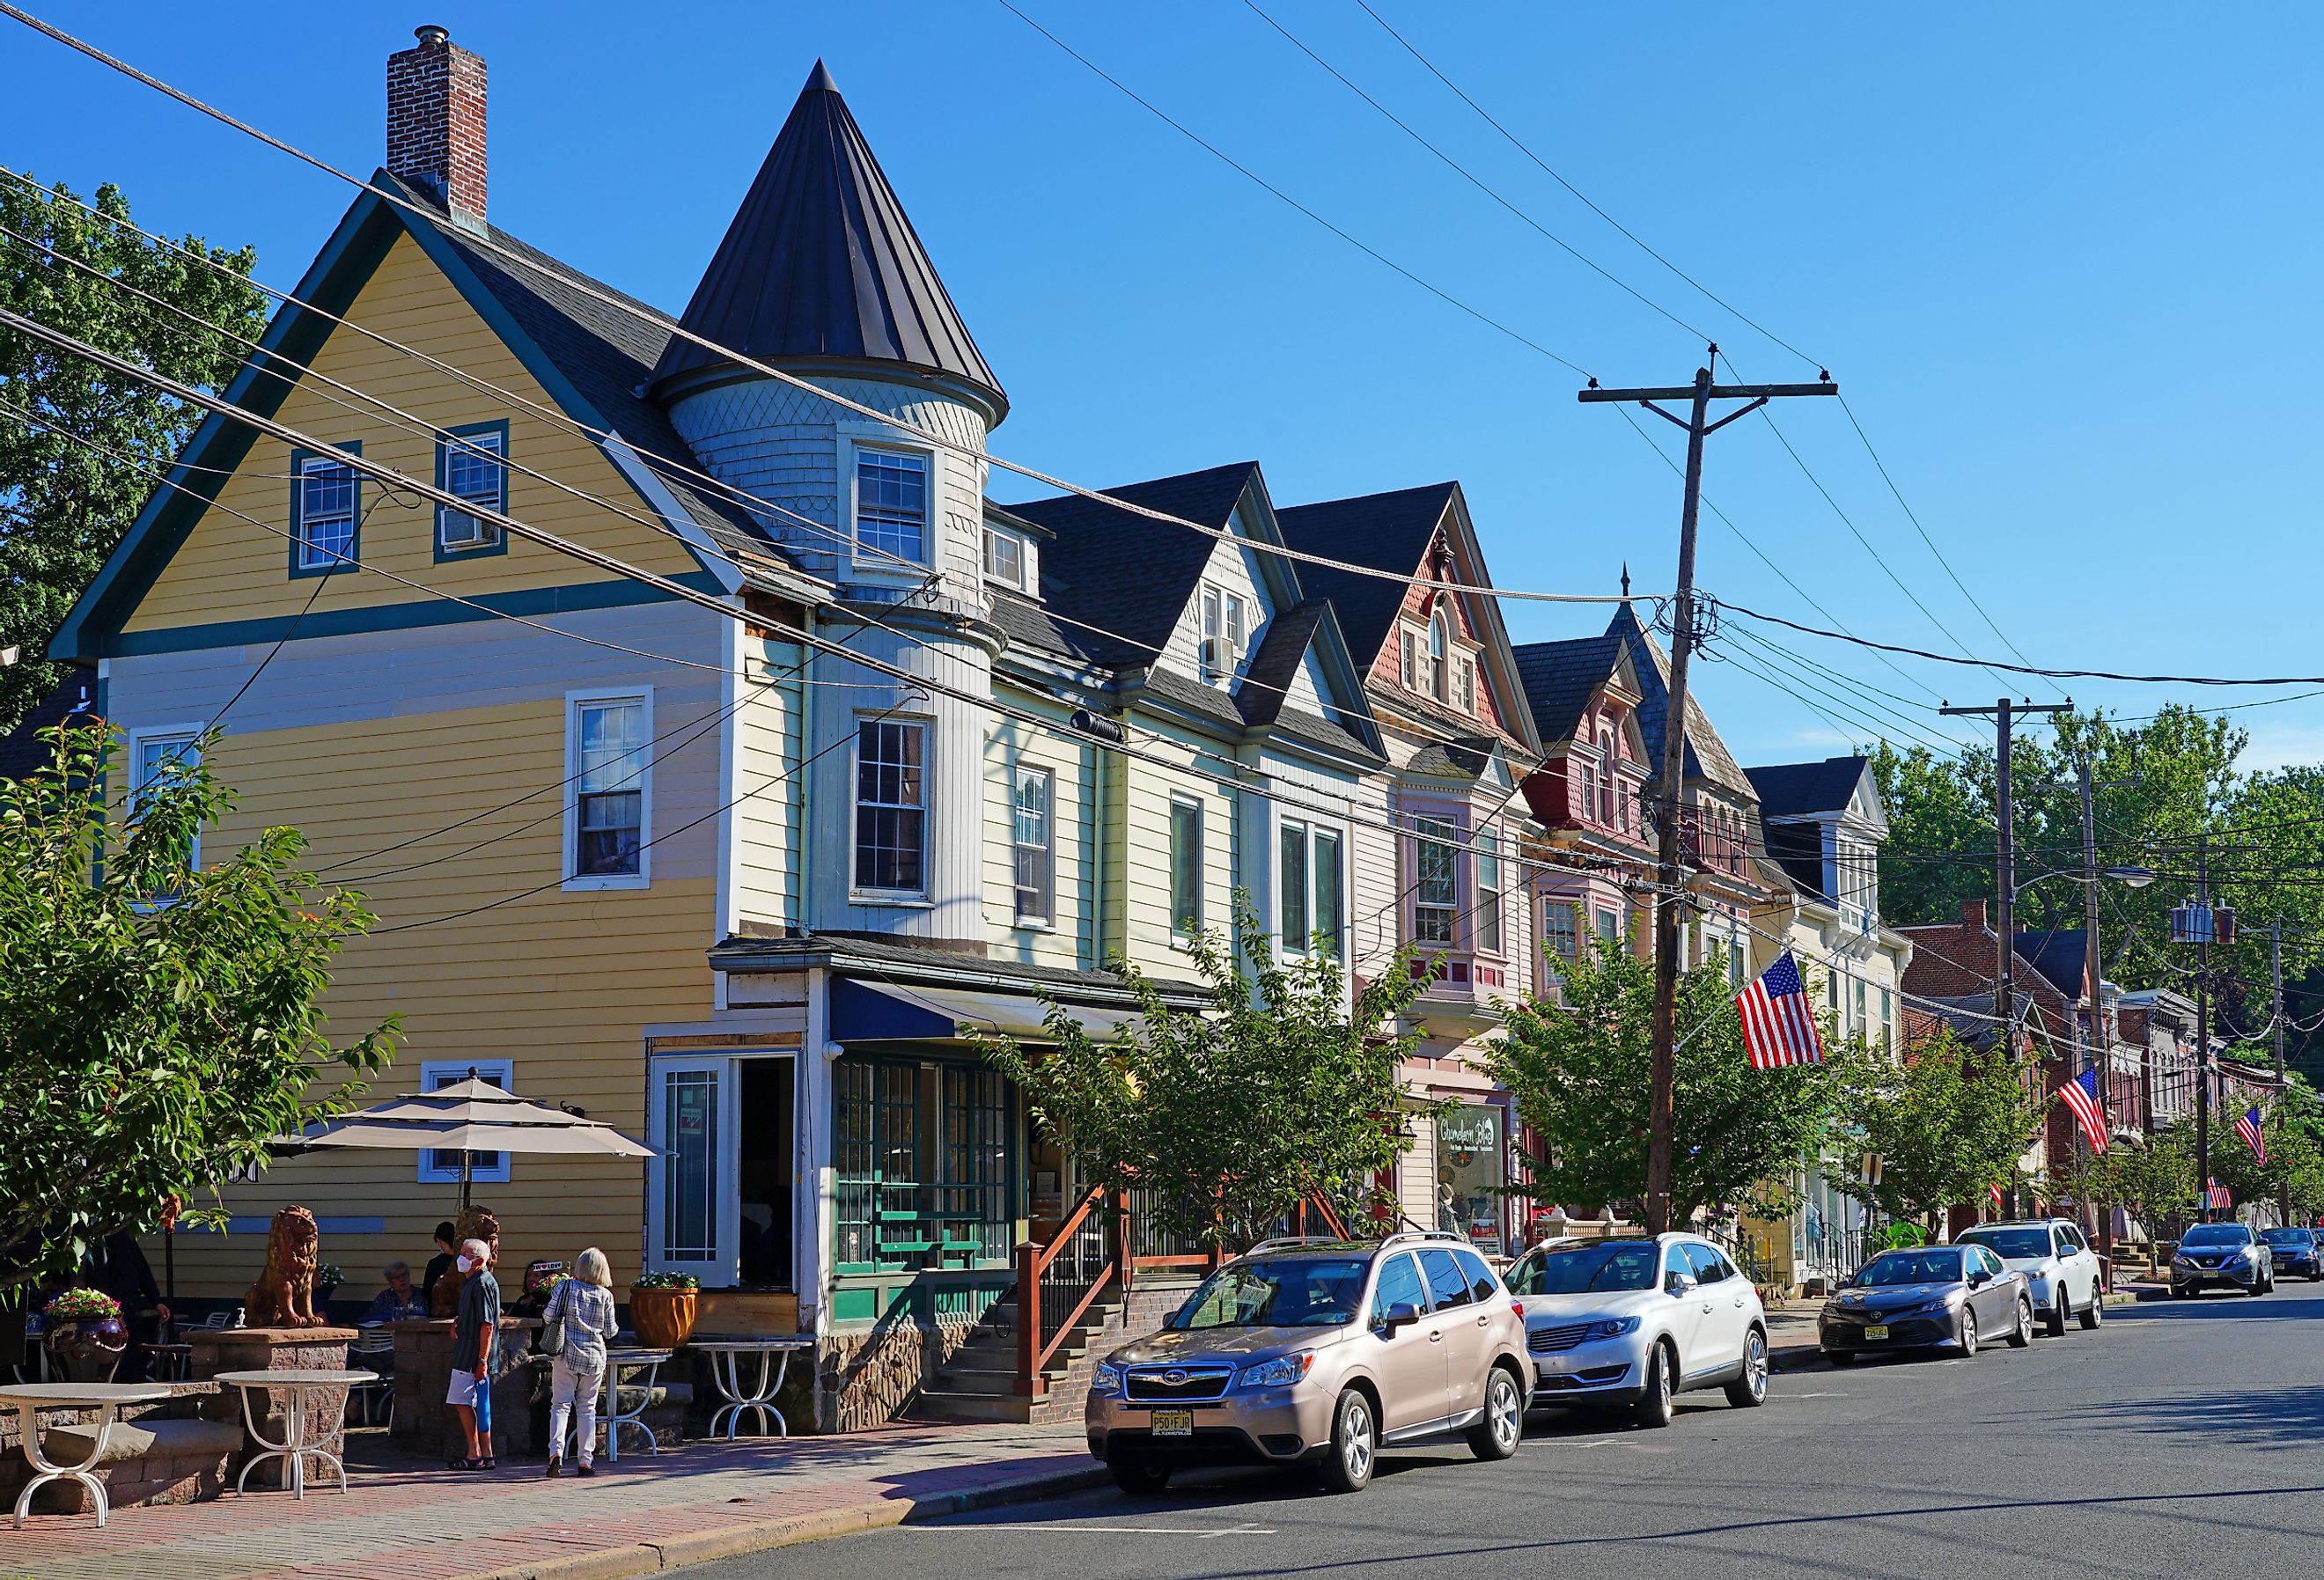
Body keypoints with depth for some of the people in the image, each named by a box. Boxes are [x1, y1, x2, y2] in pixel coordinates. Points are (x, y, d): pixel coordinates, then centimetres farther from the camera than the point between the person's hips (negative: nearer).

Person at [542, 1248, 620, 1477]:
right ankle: (585, 1460, 7)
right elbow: (610, 1331, 2)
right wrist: (615, 1325, 24)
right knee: (587, 1408, 9)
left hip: (567, 1355, -1)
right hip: (594, 1356, 1)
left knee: (560, 1405, 2)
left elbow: (549, 1317, -6)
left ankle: (556, 1452, -17)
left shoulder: (566, 1287, -5)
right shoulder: (605, 1295, -2)